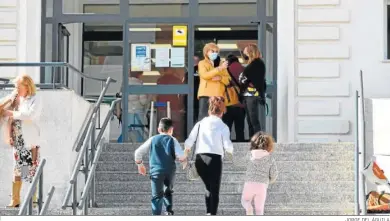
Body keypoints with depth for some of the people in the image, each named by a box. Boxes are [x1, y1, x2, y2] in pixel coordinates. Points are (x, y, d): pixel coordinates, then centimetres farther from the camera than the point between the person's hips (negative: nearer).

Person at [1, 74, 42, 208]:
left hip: (31, 140, -4)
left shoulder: (35, 100, -4)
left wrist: (12, 113, -15)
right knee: (17, 169, 4)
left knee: (32, 169, 0)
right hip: (17, 140, 4)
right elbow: (9, 118, 9)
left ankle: (33, 198, 9)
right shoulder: (16, 99, 9)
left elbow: (30, 115, -20)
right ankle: (15, 199, 6)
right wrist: (9, 135, -1)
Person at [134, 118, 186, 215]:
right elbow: (182, 157, -7)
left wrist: (140, 165, 20)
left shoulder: (152, 140, 8)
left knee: (157, 195, -1)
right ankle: (169, 211, 9)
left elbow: (138, 152, 6)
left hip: (156, 171, -1)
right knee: (168, 192, 23)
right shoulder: (172, 140, 4)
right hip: (170, 171, 1)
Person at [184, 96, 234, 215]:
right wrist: (230, 150, 16)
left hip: (200, 158, 4)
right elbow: (227, 145, -7)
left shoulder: (201, 123, 9)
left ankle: (208, 213, 16)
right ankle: (212, 214, -8)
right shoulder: (223, 126, 0)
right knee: (215, 190, 3)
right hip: (215, 158, -4)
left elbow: (190, 140, 4)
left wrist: (187, 148, 25)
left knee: (208, 187, 20)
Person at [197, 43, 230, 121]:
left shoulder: (221, 64, 20)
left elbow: (228, 80, 11)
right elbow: (205, 75, -14)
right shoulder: (202, 63, 7)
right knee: (203, 118, -10)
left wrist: (220, 78, -11)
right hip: (206, 95, -4)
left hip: (218, 96, 4)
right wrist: (220, 68, -19)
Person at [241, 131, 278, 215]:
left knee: (245, 201, 25)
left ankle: (248, 208, -6)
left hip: (250, 183, 0)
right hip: (262, 185, 0)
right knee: (259, 209, 12)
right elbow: (274, 174, 2)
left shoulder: (251, 155, 5)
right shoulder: (270, 158, 4)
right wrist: (269, 181, 22)